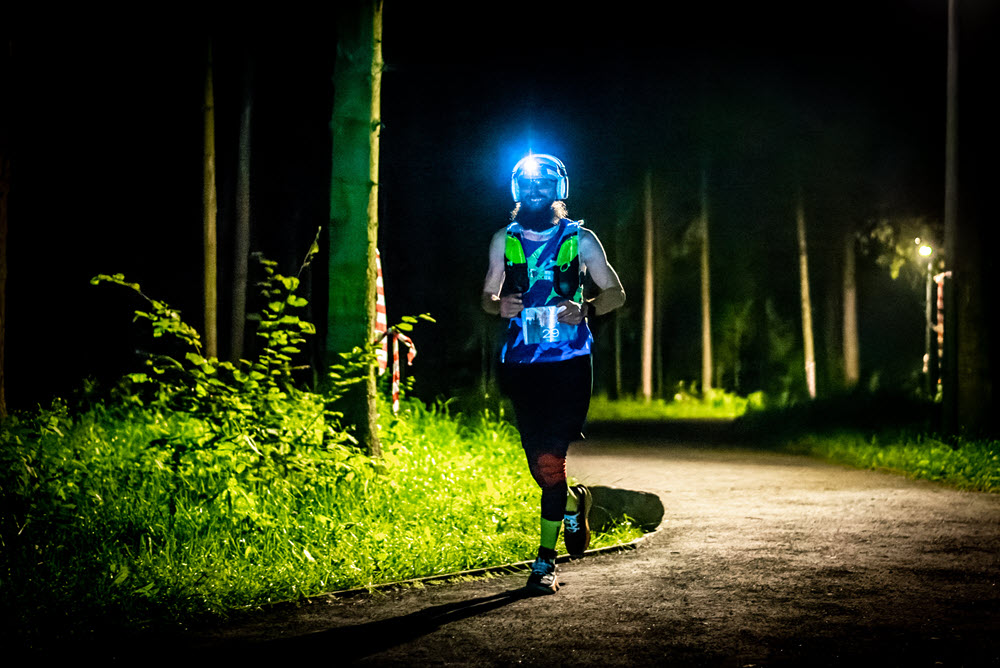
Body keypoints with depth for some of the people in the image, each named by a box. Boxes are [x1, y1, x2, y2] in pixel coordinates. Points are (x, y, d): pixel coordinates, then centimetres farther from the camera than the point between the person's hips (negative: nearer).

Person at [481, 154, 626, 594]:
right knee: (539, 463, 6)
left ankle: (546, 560, -4)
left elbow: (615, 293, 8)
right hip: (521, 364, 3)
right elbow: (487, 297, 16)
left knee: (550, 459, -12)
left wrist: (586, 309, -13)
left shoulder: (579, 239, 4)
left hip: (568, 363, -3)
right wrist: (499, 305, -8)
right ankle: (573, 503, 40)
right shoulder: (505, 240, 10)